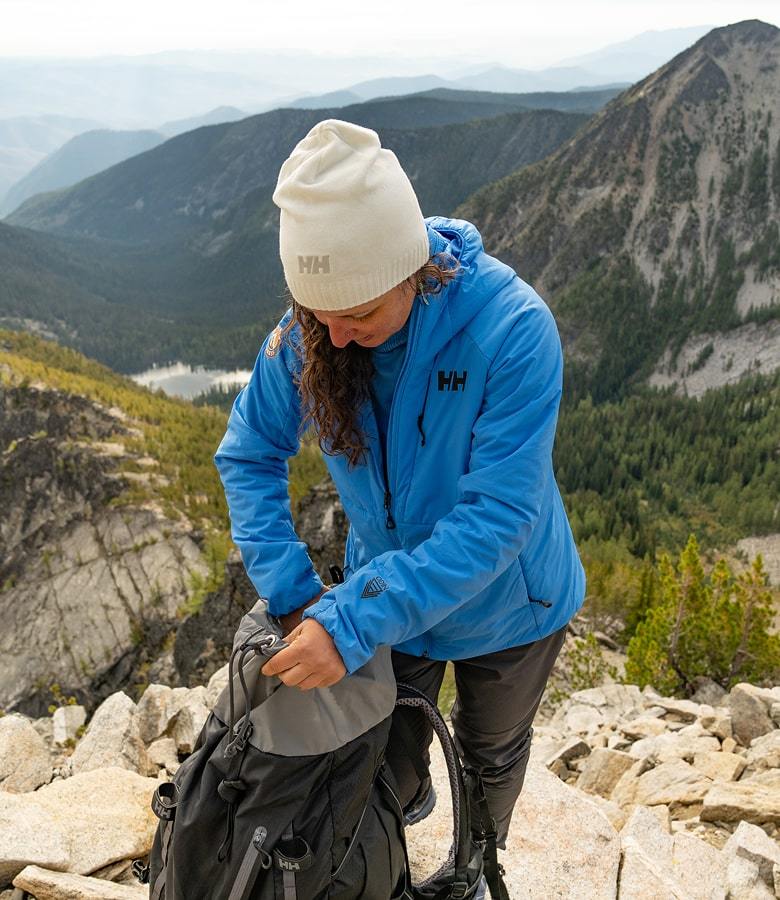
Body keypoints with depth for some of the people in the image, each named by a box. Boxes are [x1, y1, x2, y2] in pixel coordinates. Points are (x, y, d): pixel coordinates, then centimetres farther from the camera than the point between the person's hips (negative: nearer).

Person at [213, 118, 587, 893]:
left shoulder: (513, 327, -35)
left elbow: (498, 516, -36)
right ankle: (408, 800, 63)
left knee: (490, 754, 26)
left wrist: (354, 622, -38)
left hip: (504, 604, -2)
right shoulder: (304, 333, -22)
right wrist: (292, 596, -21)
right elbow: (248, 455, -10)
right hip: (388, 590, 3)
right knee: (388, 756, 22)